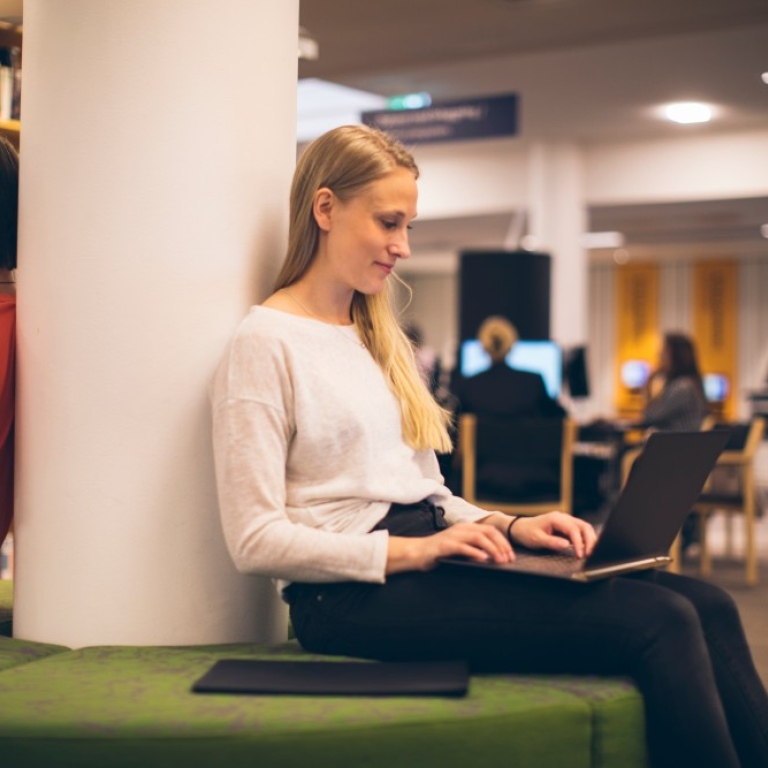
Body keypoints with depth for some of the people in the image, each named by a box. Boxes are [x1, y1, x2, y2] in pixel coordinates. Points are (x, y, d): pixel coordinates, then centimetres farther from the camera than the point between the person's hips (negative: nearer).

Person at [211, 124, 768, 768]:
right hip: (357, 594, -8)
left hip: (424, 558, 8)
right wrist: (408, 551, -17)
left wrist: (509, 527, 2)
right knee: (657, 623, -23)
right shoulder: (265, 342, -4)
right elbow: (255, 540, -11)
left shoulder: (379, 337, 21)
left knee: (705, 605, -12)